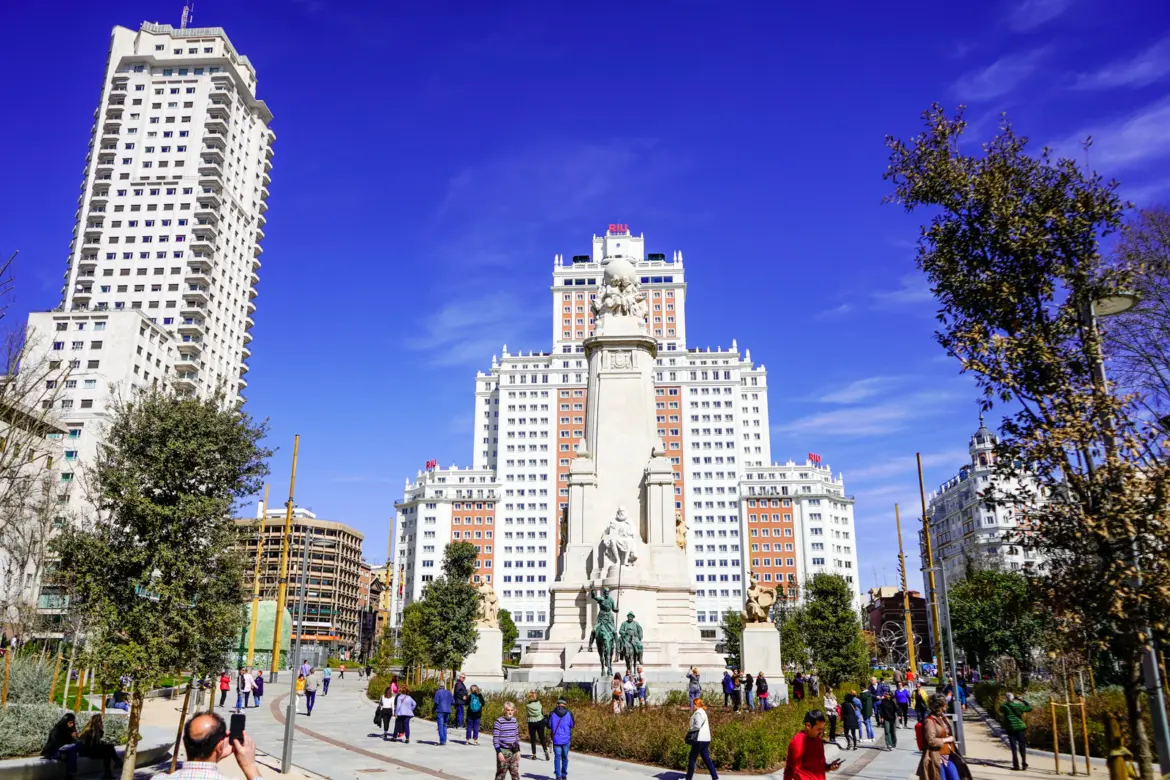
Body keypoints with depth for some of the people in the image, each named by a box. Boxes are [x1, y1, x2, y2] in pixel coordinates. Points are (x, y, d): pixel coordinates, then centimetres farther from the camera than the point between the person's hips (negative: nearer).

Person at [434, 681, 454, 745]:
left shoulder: (438, 692, -4)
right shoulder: (449, 693, 10)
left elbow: (436, 702, -10)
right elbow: (453, 702, 9)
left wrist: (434, 710, 1)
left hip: (440, 711, -5)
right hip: (447, 711, 5)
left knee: (440, 726, -3)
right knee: (444, 726, 15)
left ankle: (442, 741, -9)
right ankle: (445, 740, 12)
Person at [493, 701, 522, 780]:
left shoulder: (515, 721, 7)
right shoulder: (499, 721, -12)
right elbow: (495, 738, -12)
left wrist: (518, 751, 15)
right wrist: (499, 752, -17)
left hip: (514, 751, 5)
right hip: (503, 751, -5)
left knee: (515, 774, 6)